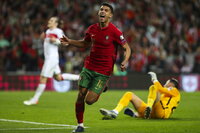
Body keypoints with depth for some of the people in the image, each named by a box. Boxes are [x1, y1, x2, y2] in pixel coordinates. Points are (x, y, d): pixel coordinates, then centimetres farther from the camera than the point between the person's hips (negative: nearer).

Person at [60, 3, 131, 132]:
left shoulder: (114, 32, -13)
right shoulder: (92, 29, 3)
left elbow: (127, 48, -6)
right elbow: (85, 43, 21)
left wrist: (125, 61, -24)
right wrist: (70, 42, 7)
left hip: (103, 72, -5)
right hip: (88, 67, 5)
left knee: (89, 100, -9)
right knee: (80, 97, -1)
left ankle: (102, 89, 25)